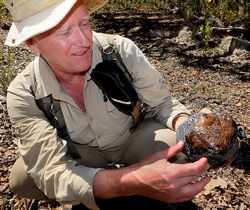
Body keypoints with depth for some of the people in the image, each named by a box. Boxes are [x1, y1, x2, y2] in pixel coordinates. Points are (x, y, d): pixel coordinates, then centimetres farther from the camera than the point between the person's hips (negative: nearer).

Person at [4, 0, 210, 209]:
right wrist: (132, 181, -54)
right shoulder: (23, 95, -27)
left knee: (172, 145, -30)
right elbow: (52, 174, -36)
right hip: (83, 151, 1)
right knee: (21, 179, -23)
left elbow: (163, 103, -14)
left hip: (135, 137, 0)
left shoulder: (121, 50, -27)